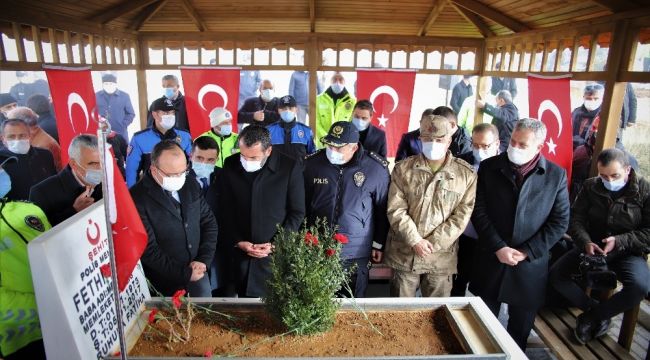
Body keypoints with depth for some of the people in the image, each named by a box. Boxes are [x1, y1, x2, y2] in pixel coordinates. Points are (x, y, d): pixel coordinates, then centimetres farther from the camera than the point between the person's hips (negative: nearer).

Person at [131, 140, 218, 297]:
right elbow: (148, 249, -18)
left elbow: (209, 222, 5)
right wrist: (184, 273, -15)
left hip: (197, 272, 5)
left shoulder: (190, 185, 0)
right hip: (166, 282, -5)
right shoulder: (137, 198, -18)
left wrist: (203, 260, -5)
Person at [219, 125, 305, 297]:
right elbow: (225, 210, 6)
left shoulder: (290, 167, -10)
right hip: (240, 253, 3)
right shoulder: (230, 166, -1)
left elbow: (297, 212, -4)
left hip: (276, 253, -2)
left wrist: (276, 244, -9)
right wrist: (238, 241, -3)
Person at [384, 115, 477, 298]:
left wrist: (432, 243, -11)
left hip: (442, 257, 0)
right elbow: (396, 210, -5)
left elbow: (462, 216, -4)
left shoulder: (466, 174, -1)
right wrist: (416, 241, -14)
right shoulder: (403, 169, -1)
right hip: (404, 254, 1)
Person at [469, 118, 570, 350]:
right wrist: (498, 247, -13)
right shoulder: (489, 167, -2)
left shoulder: (556, 175, -2)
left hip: (530, 265, 0)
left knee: (520, 328, 16)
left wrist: (527, 252, -10)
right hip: (490, 259, 0)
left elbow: (559, 221, -2)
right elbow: (479, 211, -5)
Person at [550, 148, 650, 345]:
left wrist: (620, 241, -22)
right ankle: (597, 311, 0)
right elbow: (576, 218, -1)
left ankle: (592, 315, -8)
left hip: (628, 252, -2)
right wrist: (585, 242, -20)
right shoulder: (591, 186, 2)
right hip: (592, 247, 3)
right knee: (556, 274, -19)